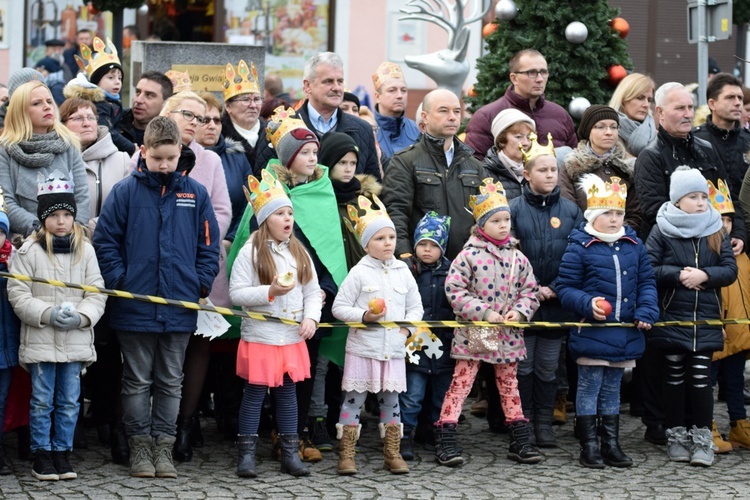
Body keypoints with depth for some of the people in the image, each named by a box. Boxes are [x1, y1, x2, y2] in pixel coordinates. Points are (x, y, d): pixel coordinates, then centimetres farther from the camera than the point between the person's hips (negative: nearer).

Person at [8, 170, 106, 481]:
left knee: (69, 402, 8)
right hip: (39, 340, -2)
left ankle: (62, 452, 18)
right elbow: (18, 295, -6)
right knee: (42, 401, 4)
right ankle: (41, 455, 13)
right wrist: (48, 314, -17)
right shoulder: (29, 251, -3)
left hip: (76, 340, 2)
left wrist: (80, 317, -13)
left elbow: (97, 293, 4)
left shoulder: (85, 250, 4)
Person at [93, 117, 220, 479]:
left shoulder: (195, 193, 4)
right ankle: (140, 446, 15)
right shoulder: (125, 191, -3)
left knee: (171, 382, 10)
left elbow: (208, 244, 9)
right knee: (137, 381, 7)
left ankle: (164, 446, 18)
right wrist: (118, 280, -8)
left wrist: (202, 283, -1)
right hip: (135, 307, -2)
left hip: (180, 306, 2)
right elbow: (105, 239, 0)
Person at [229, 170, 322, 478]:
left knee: (288, 394, 11)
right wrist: (270, 292, -21)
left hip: (293, 338, 5)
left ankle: (290, 454, 17)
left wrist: (311, 317, -6)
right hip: (260, 336, -5)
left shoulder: (299, 253, 8)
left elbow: (313, 291, 11)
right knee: (254, 394, 1)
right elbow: (236, 293, -12)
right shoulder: (250, 252, -8)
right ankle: (246, 455, 8)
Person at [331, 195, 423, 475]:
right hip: (362, 349, -4)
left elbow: (415, 306, 14)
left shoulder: (403, 271, 8)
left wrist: (407, 327, -3)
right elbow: (339, 307, -3)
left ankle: (392, 454, 18)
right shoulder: (359, 273, -4)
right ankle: (346, 456, 4)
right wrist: (363, 316, -17)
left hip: (394, 349, 4)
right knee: (354, 400, 0)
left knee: (391, 400, 11)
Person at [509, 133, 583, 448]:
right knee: (523, 365, 4)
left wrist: (554, 289, -9)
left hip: (557, 303, 2)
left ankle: (544, 423, 17)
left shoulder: (571, 211, 4)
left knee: (548, 367, 9)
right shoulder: (514, 209, -3)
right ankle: (523, 421, 12)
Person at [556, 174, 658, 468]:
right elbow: (565, 288, -7)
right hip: (592, 331, -5)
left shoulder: (634, 245, 7)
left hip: (625, 333, 5)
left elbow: (647, 282, 10)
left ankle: (611, 444, 22)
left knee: (612, 388, 15)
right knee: (590, 387, 2)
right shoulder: (580, 247, -8)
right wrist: (587, 304, -23)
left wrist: (646, 312, -5)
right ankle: (589, 447, 8)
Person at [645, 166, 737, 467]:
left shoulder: (715, 232, 6)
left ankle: (702, 438, 3)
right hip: (671, 316, -1)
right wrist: (679, 275, -17)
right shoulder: (662, 231, -2)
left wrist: (704, 275, -15)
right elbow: (648, 269, -9)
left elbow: (730, 270, 1)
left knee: (701, 376, -3)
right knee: (675, 377, 7)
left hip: (706, 318, 1)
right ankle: (676, 435, 16)